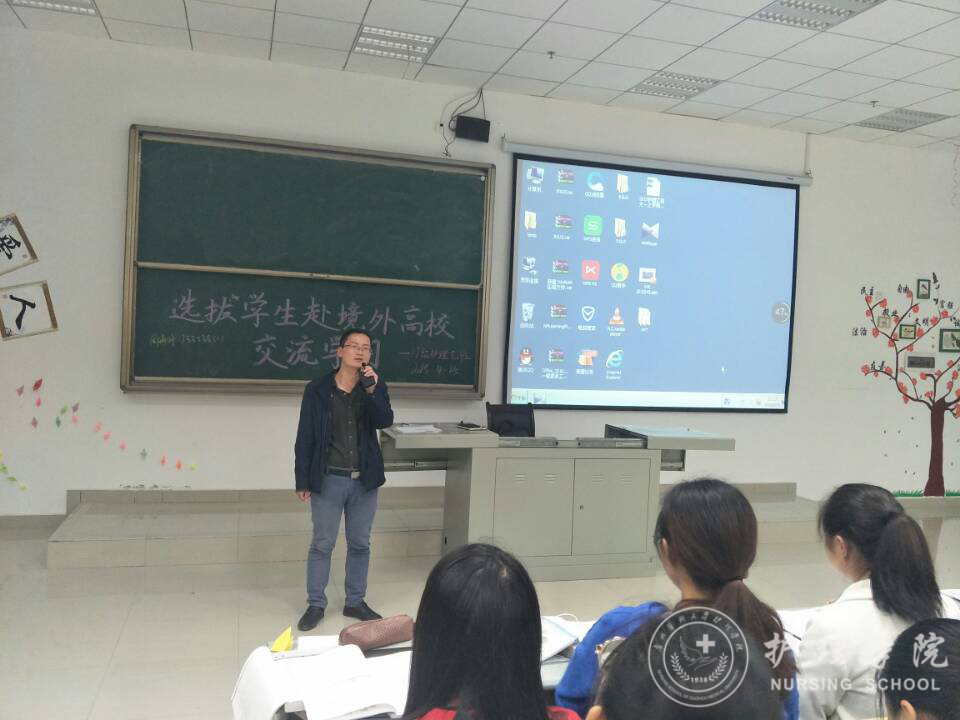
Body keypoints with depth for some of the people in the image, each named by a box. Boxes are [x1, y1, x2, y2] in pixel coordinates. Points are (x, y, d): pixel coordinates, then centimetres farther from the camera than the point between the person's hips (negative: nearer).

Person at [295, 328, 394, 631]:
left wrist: (372, 390, -28)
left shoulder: (376, 387, 1)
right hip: (328, 479, -2)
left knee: (360, 544, 12)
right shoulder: (317, 390, -6)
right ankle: (316, 604, 21)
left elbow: (385, 421, -15)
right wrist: (302, 481, -5)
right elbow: (305, 438, -4)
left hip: (364, 481, 3)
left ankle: (355, 601, 27)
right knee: (322, 544, 6)